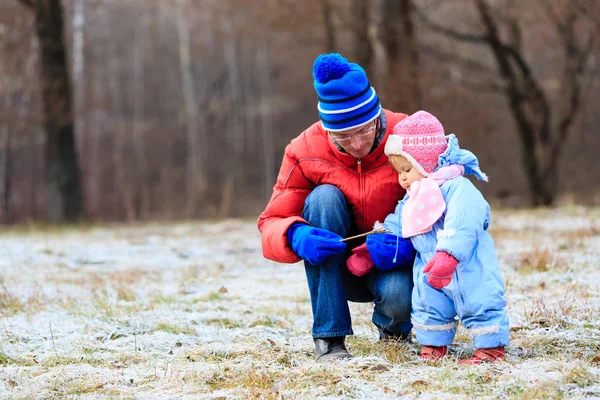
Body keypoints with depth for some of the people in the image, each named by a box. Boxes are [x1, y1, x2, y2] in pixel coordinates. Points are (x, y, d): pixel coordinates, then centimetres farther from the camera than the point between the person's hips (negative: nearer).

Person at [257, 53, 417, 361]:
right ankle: (329, 336, -23)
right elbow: (270, 224, -12)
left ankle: (393, 325, 7)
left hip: (394, 264, -1)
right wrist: (295, 236, -37)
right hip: (340, 270, 2)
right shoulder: (306, 151, -15)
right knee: (324, 196, -27)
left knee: (399, 297, -36)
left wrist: (411, 244, -36)